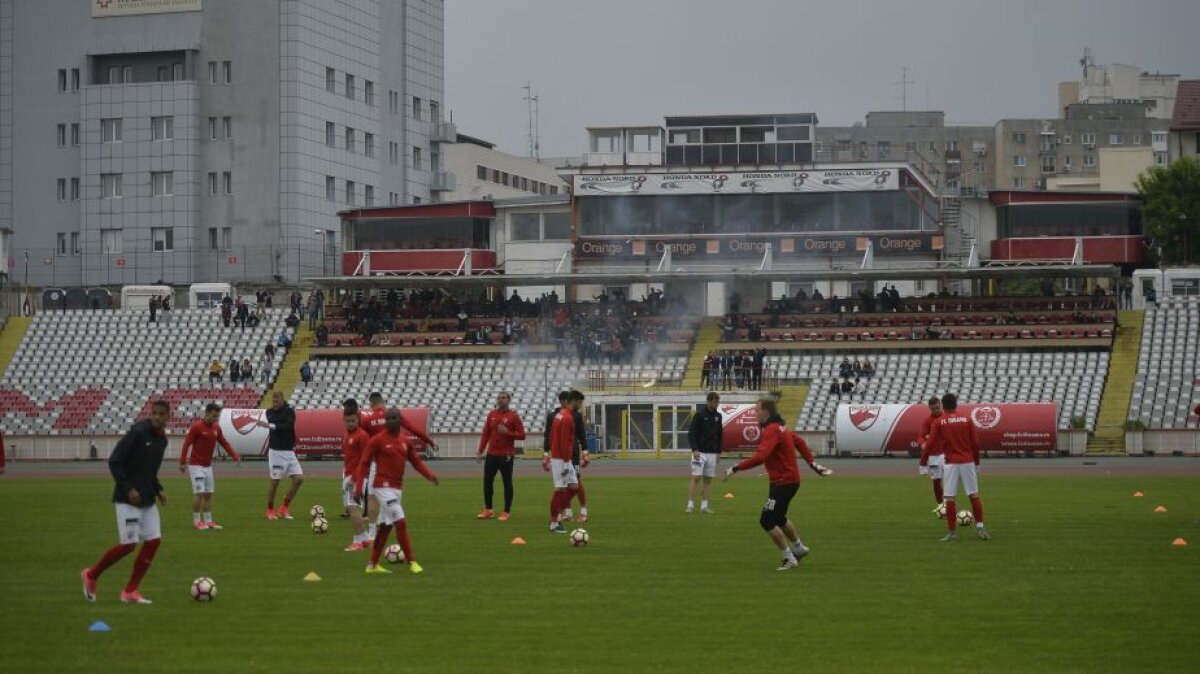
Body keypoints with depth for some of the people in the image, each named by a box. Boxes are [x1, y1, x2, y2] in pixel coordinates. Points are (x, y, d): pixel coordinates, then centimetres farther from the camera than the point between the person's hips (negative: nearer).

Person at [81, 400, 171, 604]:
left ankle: (130, 591, 7)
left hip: (148, 500, 8)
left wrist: (158, 489, 9)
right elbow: (114, 462, -15)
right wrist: (128, 489, -21)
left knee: (153, 541, -1)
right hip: (128, 499, -8)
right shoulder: (138, 433, -15)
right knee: (129, 544, -9)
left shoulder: (162, 439, 9)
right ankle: (91, 575, 13)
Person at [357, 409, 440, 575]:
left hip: (397, 488, 7)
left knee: (385, 526, 13)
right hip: (384, 487, -7)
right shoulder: (378, 440, -9)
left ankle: (373, 565, 22)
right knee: (401, 523, -14)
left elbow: (416, 461, 11)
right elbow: (364, 463, -7)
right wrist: (359, 488, -12)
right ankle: (411, 562, -10)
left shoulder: (406, 440, 8)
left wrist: (430, 475, -7)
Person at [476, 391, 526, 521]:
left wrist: (507, 432, -19)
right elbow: (485, 434, 11)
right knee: (487, 481, 6)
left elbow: (522, 435, -6)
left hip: (506, 456, -5)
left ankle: (506, 512, 7)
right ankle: (488, 510, 18)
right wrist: (480, 451, 4)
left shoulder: (514, 416, -4)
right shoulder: (491, 414, 9)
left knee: (507, 483, 1)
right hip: (492, 454, 5)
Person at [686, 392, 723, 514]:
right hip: (700, 452, -6)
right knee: (696, 477, -11)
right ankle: (690, 505, -10)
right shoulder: (699, 415, -7)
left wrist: (719, 452, 14)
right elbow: (691, 433, -11)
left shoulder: (718, 416, 10)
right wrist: (694, 449, -20)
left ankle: (704, 506, 8)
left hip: (712, 453, 6)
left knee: (708, 479, 5)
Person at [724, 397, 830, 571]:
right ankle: (799, 548, 42)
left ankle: (788, 558, 2)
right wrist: (812, 463, 32)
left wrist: (736, 468, -34)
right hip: (789, 479, 10)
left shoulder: (771, 430, -21)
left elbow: (760, 457, -35)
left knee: (767, 521, -7)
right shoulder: (778, 427, 11)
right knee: (778, 518, 25)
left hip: (783, 483, -10)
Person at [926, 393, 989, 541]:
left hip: (951, 463, -2)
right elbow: (975, 442, 3)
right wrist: (976, 461, 15)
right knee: (974, 496, 8)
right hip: (968, 462, 2)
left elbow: (931, 444, -3)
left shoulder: (939, 422, -1)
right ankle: (980, 527, 1)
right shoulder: (967, 419, 3)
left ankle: (952, 533, -1)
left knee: (950, 498, 0)